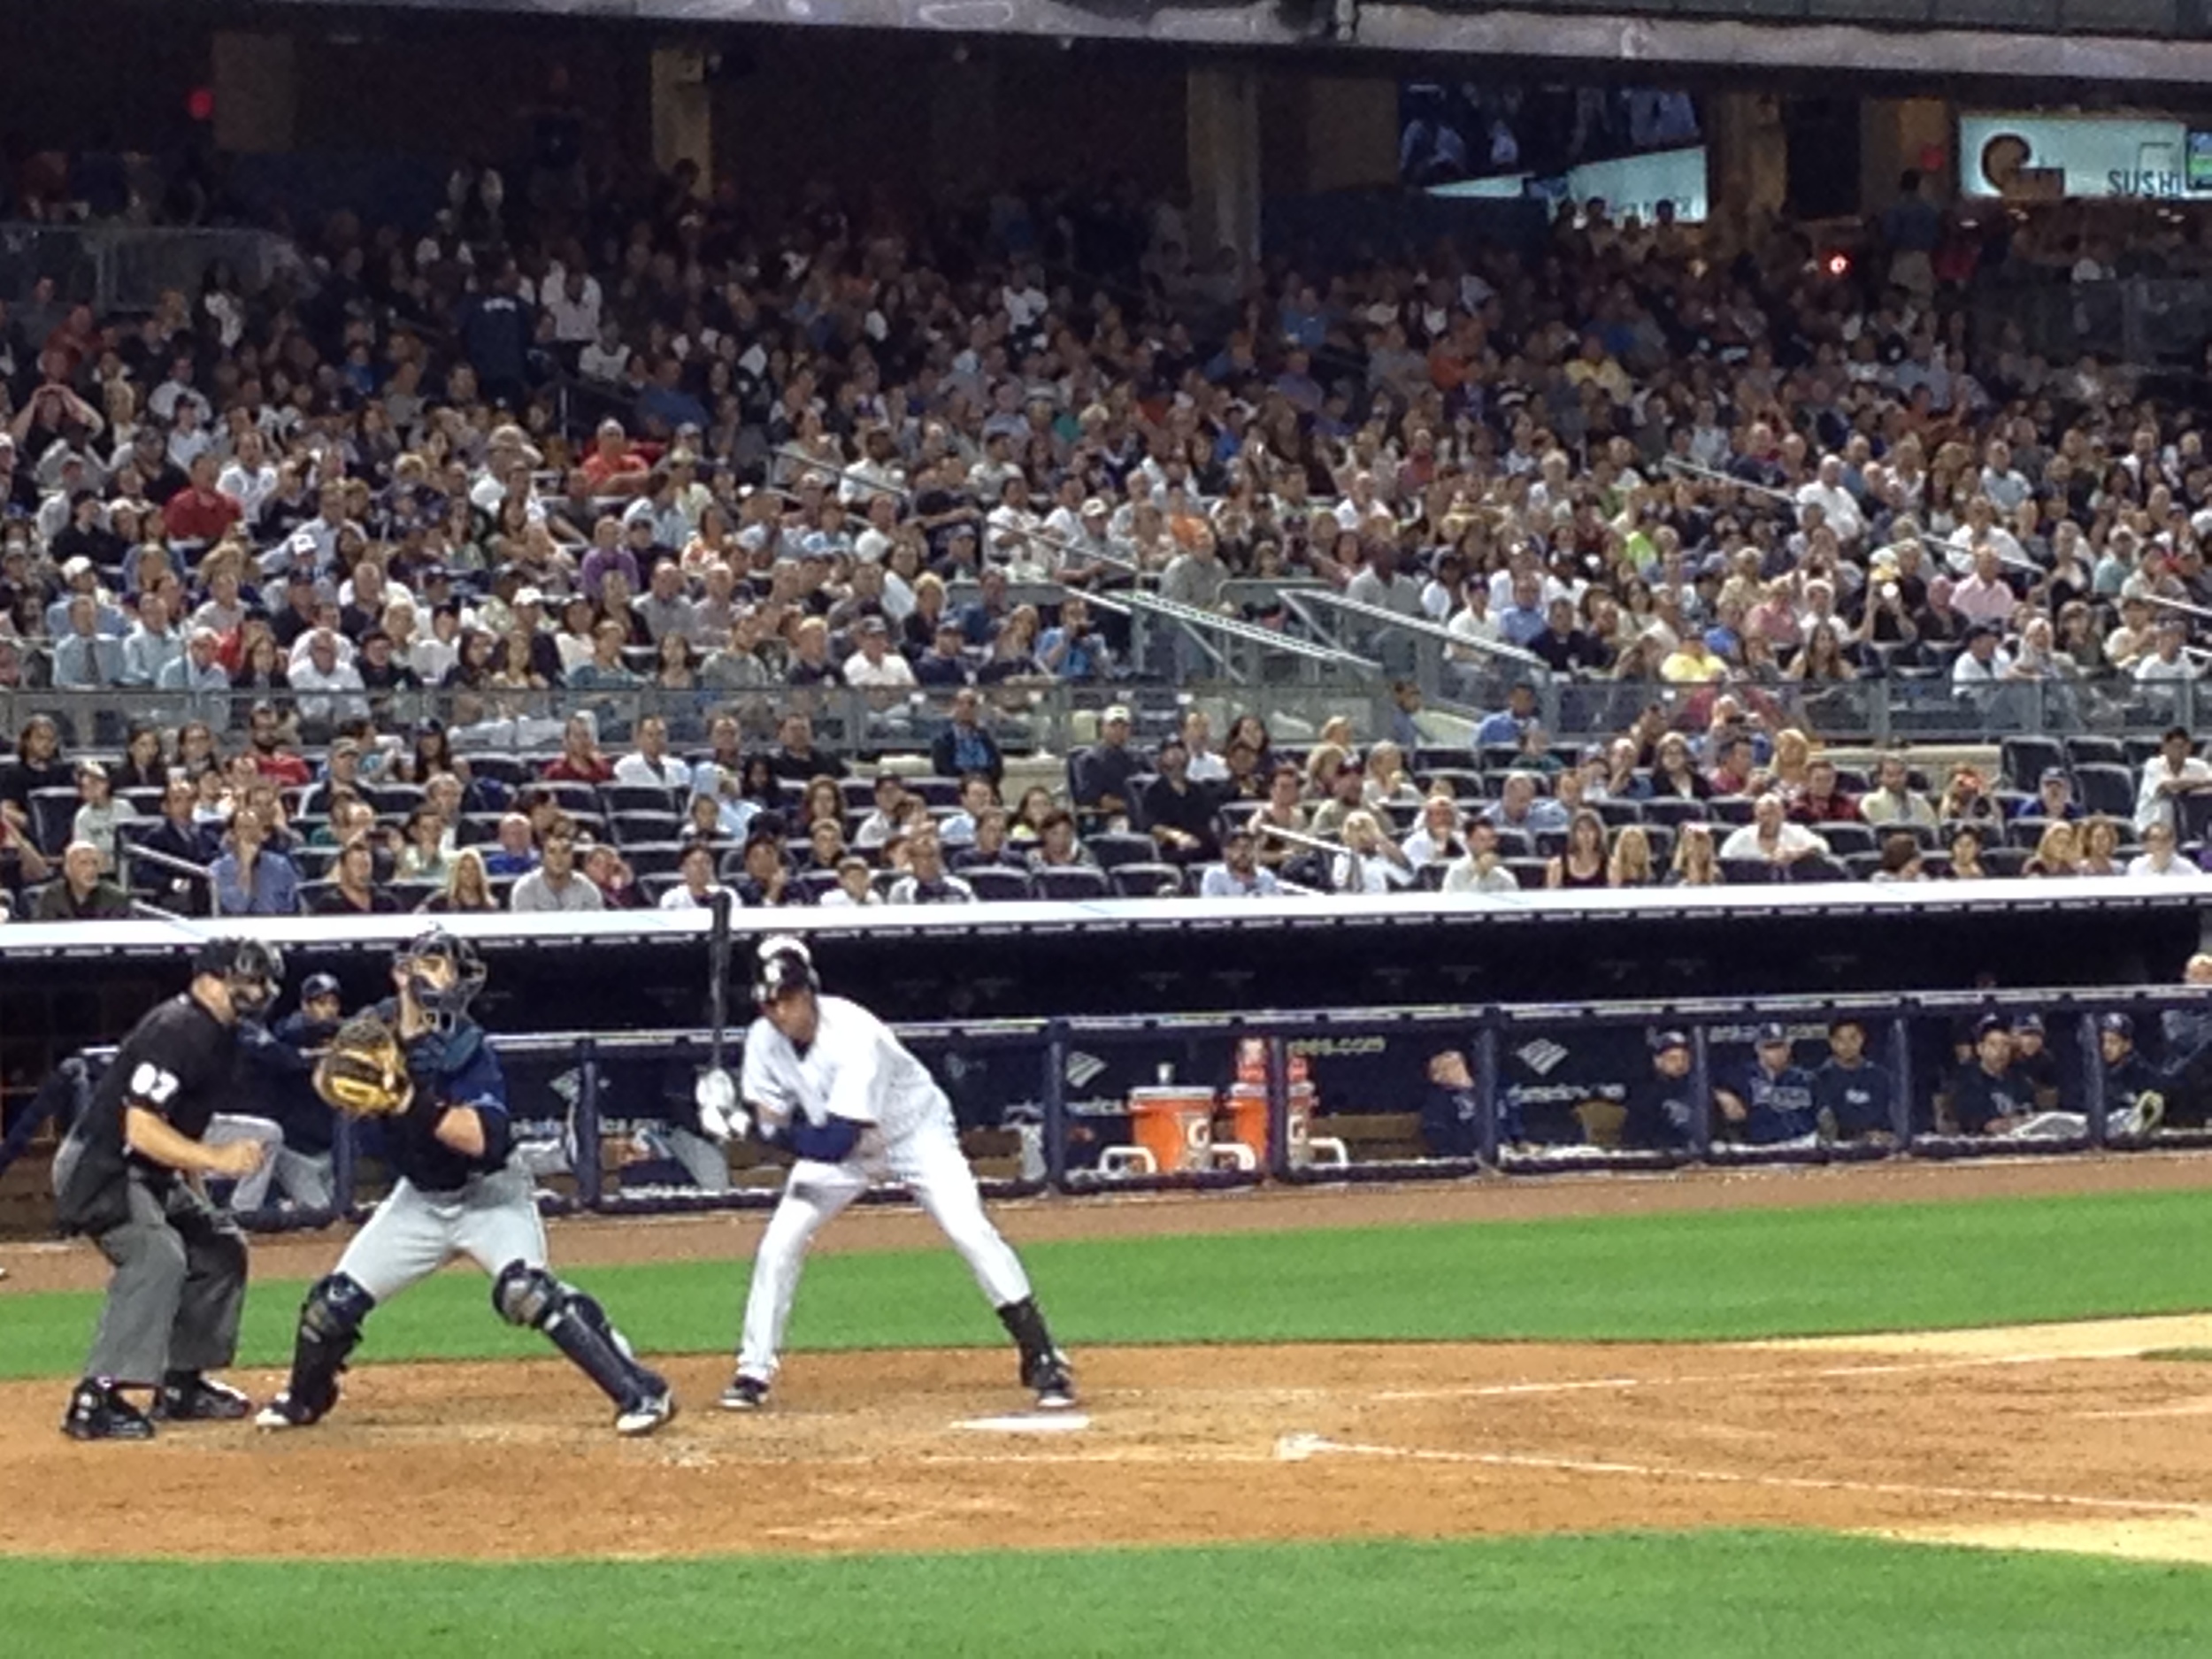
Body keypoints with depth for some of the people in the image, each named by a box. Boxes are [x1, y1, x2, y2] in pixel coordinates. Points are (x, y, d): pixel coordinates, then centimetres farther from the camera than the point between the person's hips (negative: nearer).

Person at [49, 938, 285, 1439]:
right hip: (99, 1169, -11)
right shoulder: (175, 1032, -23)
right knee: (157, 1254, -29)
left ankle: (182, 1382, 23)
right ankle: (96, 1399, -32)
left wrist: (194, 1199, 20)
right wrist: (216, 1159, -35)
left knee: (220, 1249, 15)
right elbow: (141, 1130, -29)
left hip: (151, 1174, 11)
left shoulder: (220, 1035, 9)